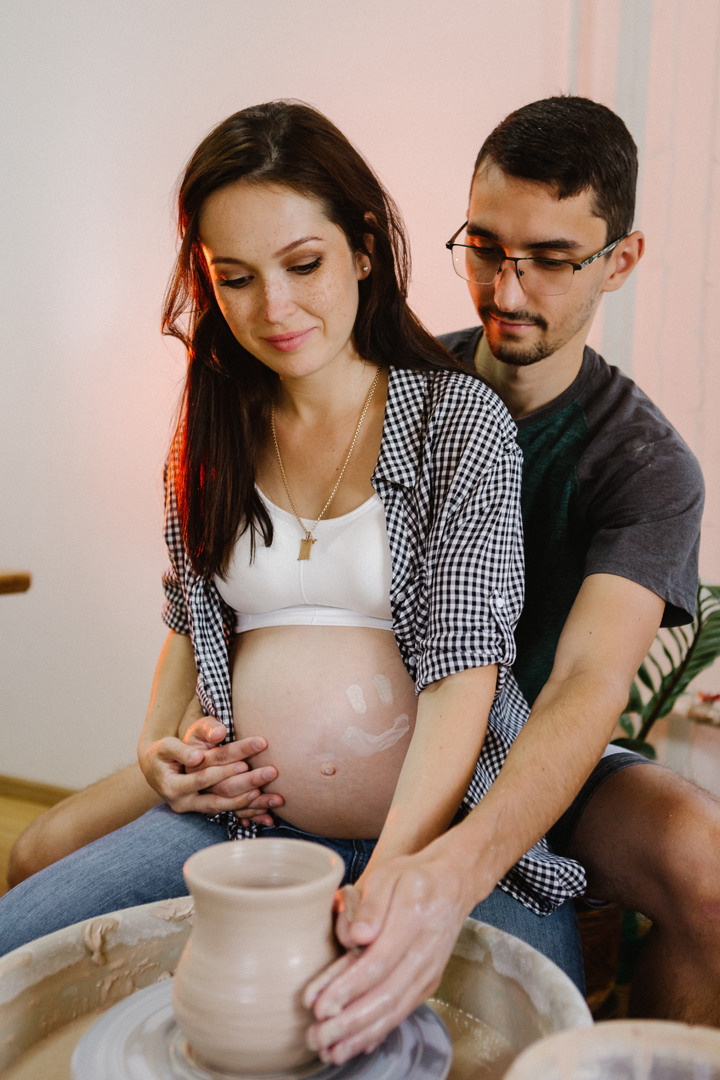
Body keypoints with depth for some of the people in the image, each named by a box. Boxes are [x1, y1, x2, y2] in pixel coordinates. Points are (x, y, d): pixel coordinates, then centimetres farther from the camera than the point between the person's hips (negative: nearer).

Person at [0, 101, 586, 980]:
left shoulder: (460, 420, -4)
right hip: (244, 824, 4)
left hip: (445, 830, -3)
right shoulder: (213, 436, 9)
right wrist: (162, 748, 1)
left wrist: (390, 882, -26)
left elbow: (463, 676, -13)